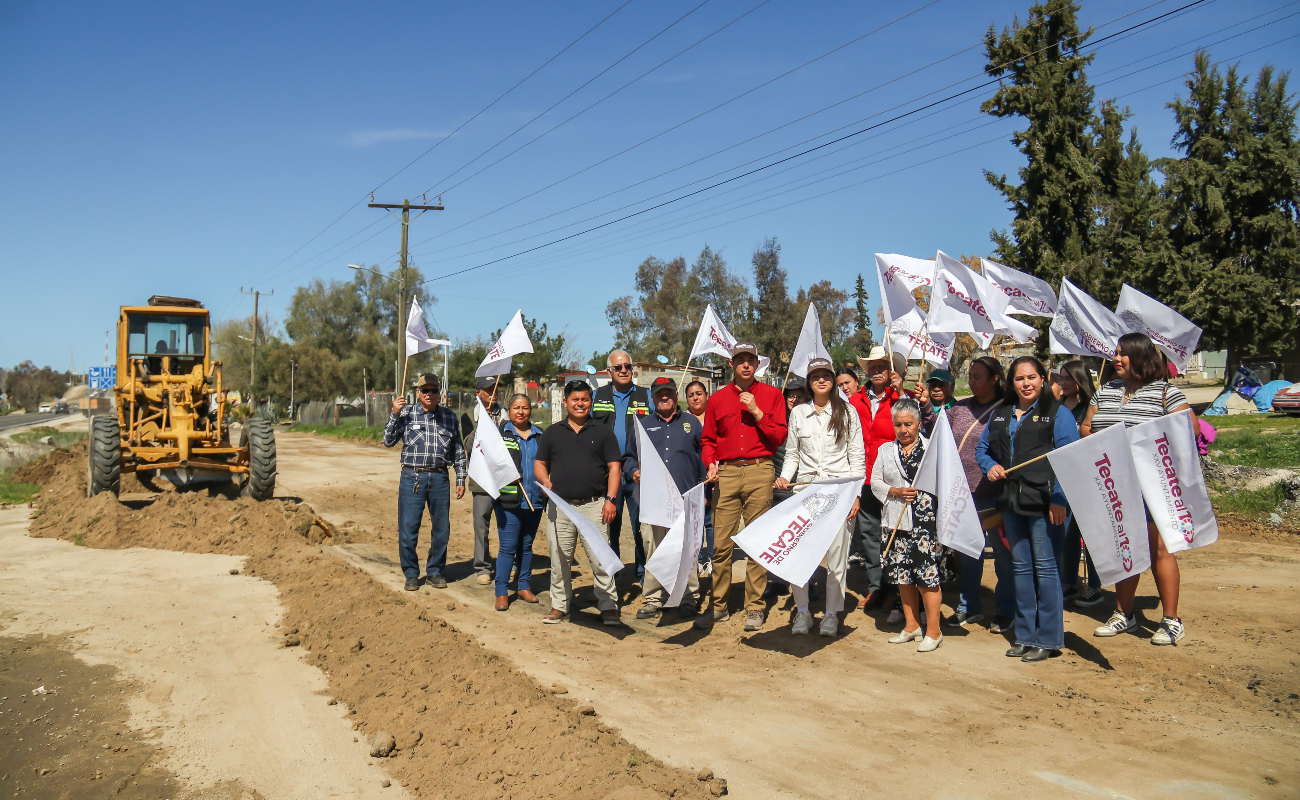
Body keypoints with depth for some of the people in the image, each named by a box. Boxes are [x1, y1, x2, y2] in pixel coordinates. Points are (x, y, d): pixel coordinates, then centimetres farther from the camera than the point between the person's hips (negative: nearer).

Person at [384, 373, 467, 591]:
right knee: (408, 528, 0)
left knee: (441, 528, 6)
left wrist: (461, 479, 9)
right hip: (412, 477, -2)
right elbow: (389, 441, -1)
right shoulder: (407, 414, 4)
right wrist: (394, 415, -10)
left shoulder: (449, 416, 9)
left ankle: (435, 572, 22)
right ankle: (411, 574, 16)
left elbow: (458, 450, 13)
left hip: (439, 478, 2)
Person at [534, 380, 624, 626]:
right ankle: (559, 605, 20)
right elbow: (539, 463, 16)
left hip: (594, 506, -2)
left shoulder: (602, 432, 9)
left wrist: (610, 499, -6)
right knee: (560, 559, 8)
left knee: (600, 558, -4)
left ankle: (609, 607, 5)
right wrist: (546, 482, -6)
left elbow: (614, 467, 5)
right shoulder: (553, 432, 13)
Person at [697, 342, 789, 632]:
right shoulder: (718, 399, 15)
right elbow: (708, 439, 19)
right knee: (721, 542, 0)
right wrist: (710, 464, 2)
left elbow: (779, 436, 2)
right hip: (726, 473, 2)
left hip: (759, 471, -1)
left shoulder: (772, 395, 9)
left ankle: (754, 607, 7)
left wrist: (756, 411, -7)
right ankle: (718, 605, 11)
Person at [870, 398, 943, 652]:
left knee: (927, 574, -6)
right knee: (903, 575, 10)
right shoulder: (886, 450, 13)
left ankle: (933, 631, 4)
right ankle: (911, 626, 24)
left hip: (925, 520, -4)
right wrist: (896, 492, -7)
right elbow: (875, 482, 9)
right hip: (896, 522, 4)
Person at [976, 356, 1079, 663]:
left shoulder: (1058, 414, -3)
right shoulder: (1001, 414, 14)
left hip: (1044, 504, -6)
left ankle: (1048, 638, 7)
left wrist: (1059, 499, -17)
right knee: (1021, 568, 12)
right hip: (1012, 502, 6)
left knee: (1045, 568, -3)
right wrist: (990, 466, 2)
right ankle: (1025, 635, 22)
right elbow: (982, 447, 24)